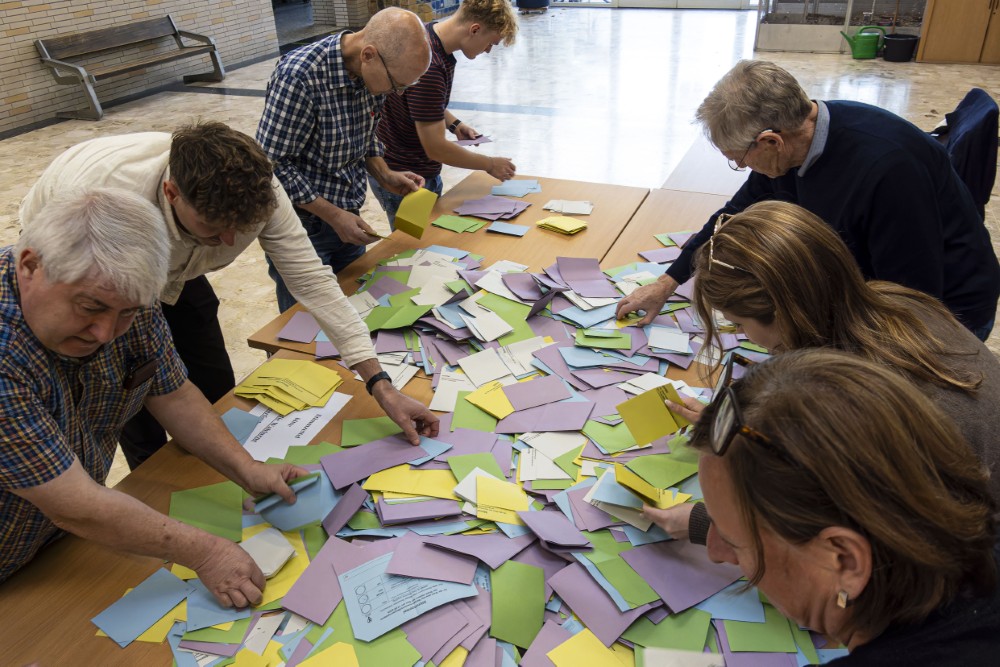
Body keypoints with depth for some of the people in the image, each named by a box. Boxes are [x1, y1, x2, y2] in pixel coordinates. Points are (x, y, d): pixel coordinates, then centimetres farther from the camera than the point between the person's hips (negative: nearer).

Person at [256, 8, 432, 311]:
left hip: (346, 218, 6)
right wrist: (333, 215, -21)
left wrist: (385, 176, -4)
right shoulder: (299, 76, -27)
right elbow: (272, 163, -22)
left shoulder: (374, 71, -5)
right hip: (300, 223, -6)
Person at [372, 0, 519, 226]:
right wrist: (490, 164, -16)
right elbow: (435, 148, -28)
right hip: (403, 179, -9)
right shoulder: (427, 65, -30)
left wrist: (454, 123, 3)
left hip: (423, 171, 9)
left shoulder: (433, 33, 1)